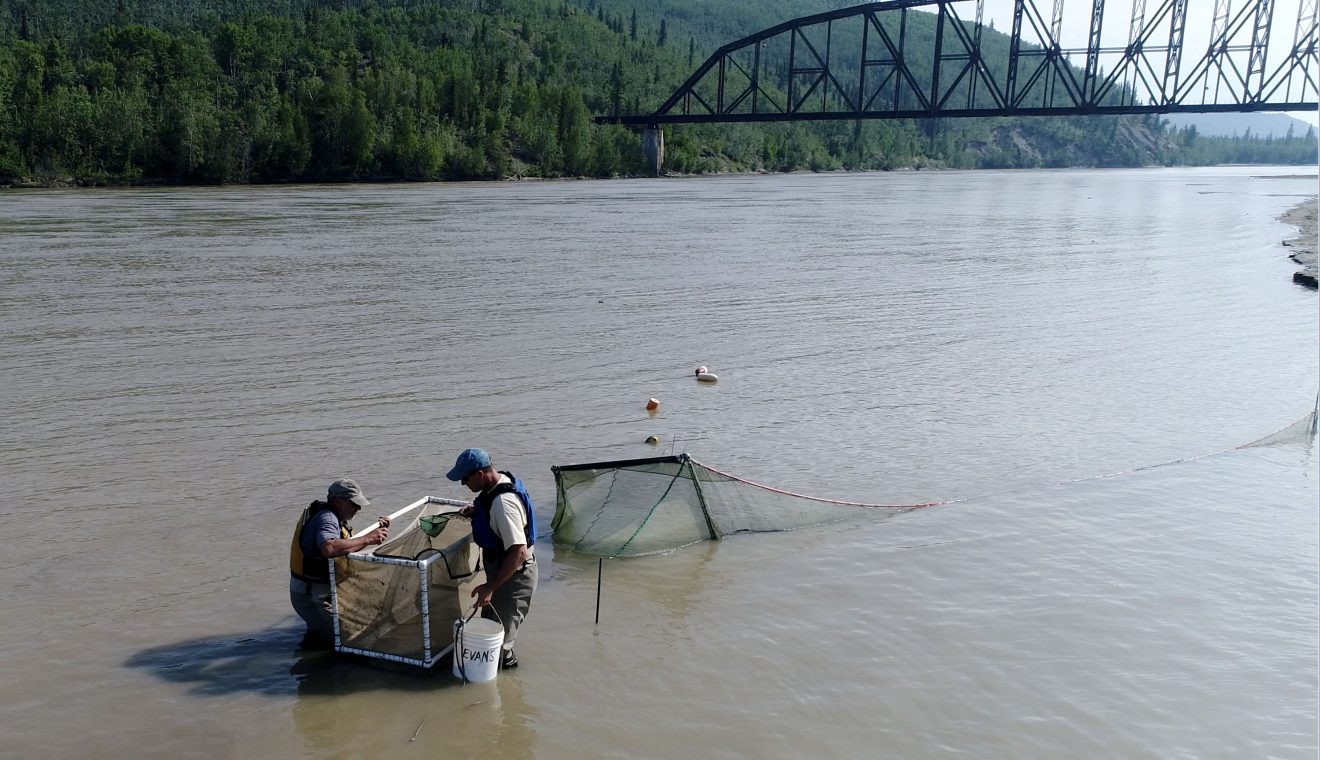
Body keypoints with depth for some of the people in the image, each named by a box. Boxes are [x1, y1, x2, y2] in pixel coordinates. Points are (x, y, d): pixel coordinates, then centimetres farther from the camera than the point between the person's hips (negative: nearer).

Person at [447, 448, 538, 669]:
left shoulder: (503, 503, -32)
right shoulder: (501, 481, -3)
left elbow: (518, 552, -36)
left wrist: (491, 587, -34)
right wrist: (476, 510, 3)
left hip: (513, 575, -10)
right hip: (501, 569, 10)